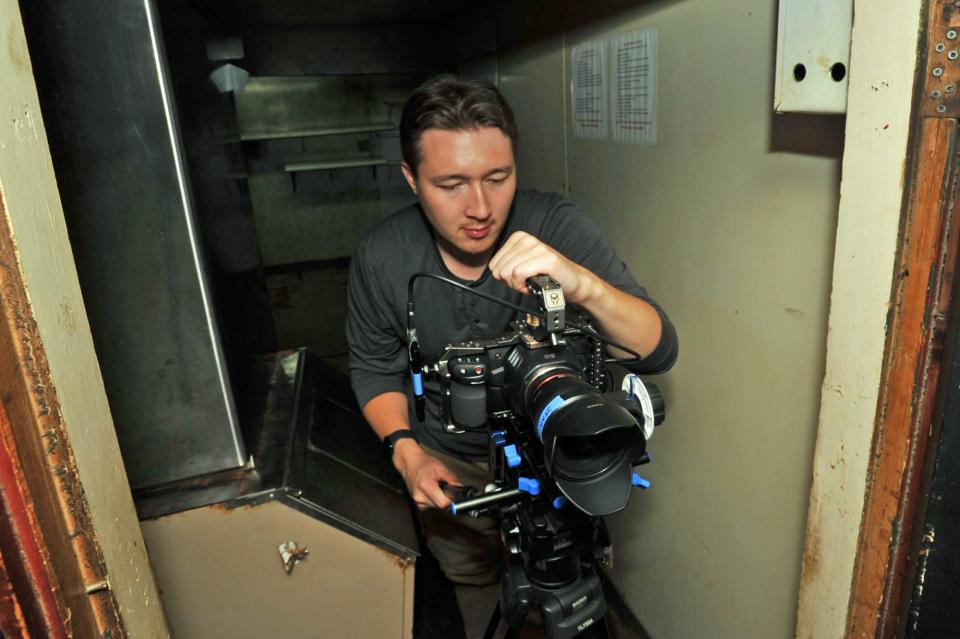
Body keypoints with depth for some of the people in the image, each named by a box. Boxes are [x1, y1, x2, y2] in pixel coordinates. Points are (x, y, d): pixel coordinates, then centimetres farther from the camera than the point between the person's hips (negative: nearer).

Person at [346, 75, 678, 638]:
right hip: (449, 465, 2)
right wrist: (406, 451, -20)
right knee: (472, 583, 27)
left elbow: (659, 351, -31)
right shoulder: (381, 258, -20)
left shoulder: (556, 226, -26)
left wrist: (582, 284, -50)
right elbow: (375, 369, -3)